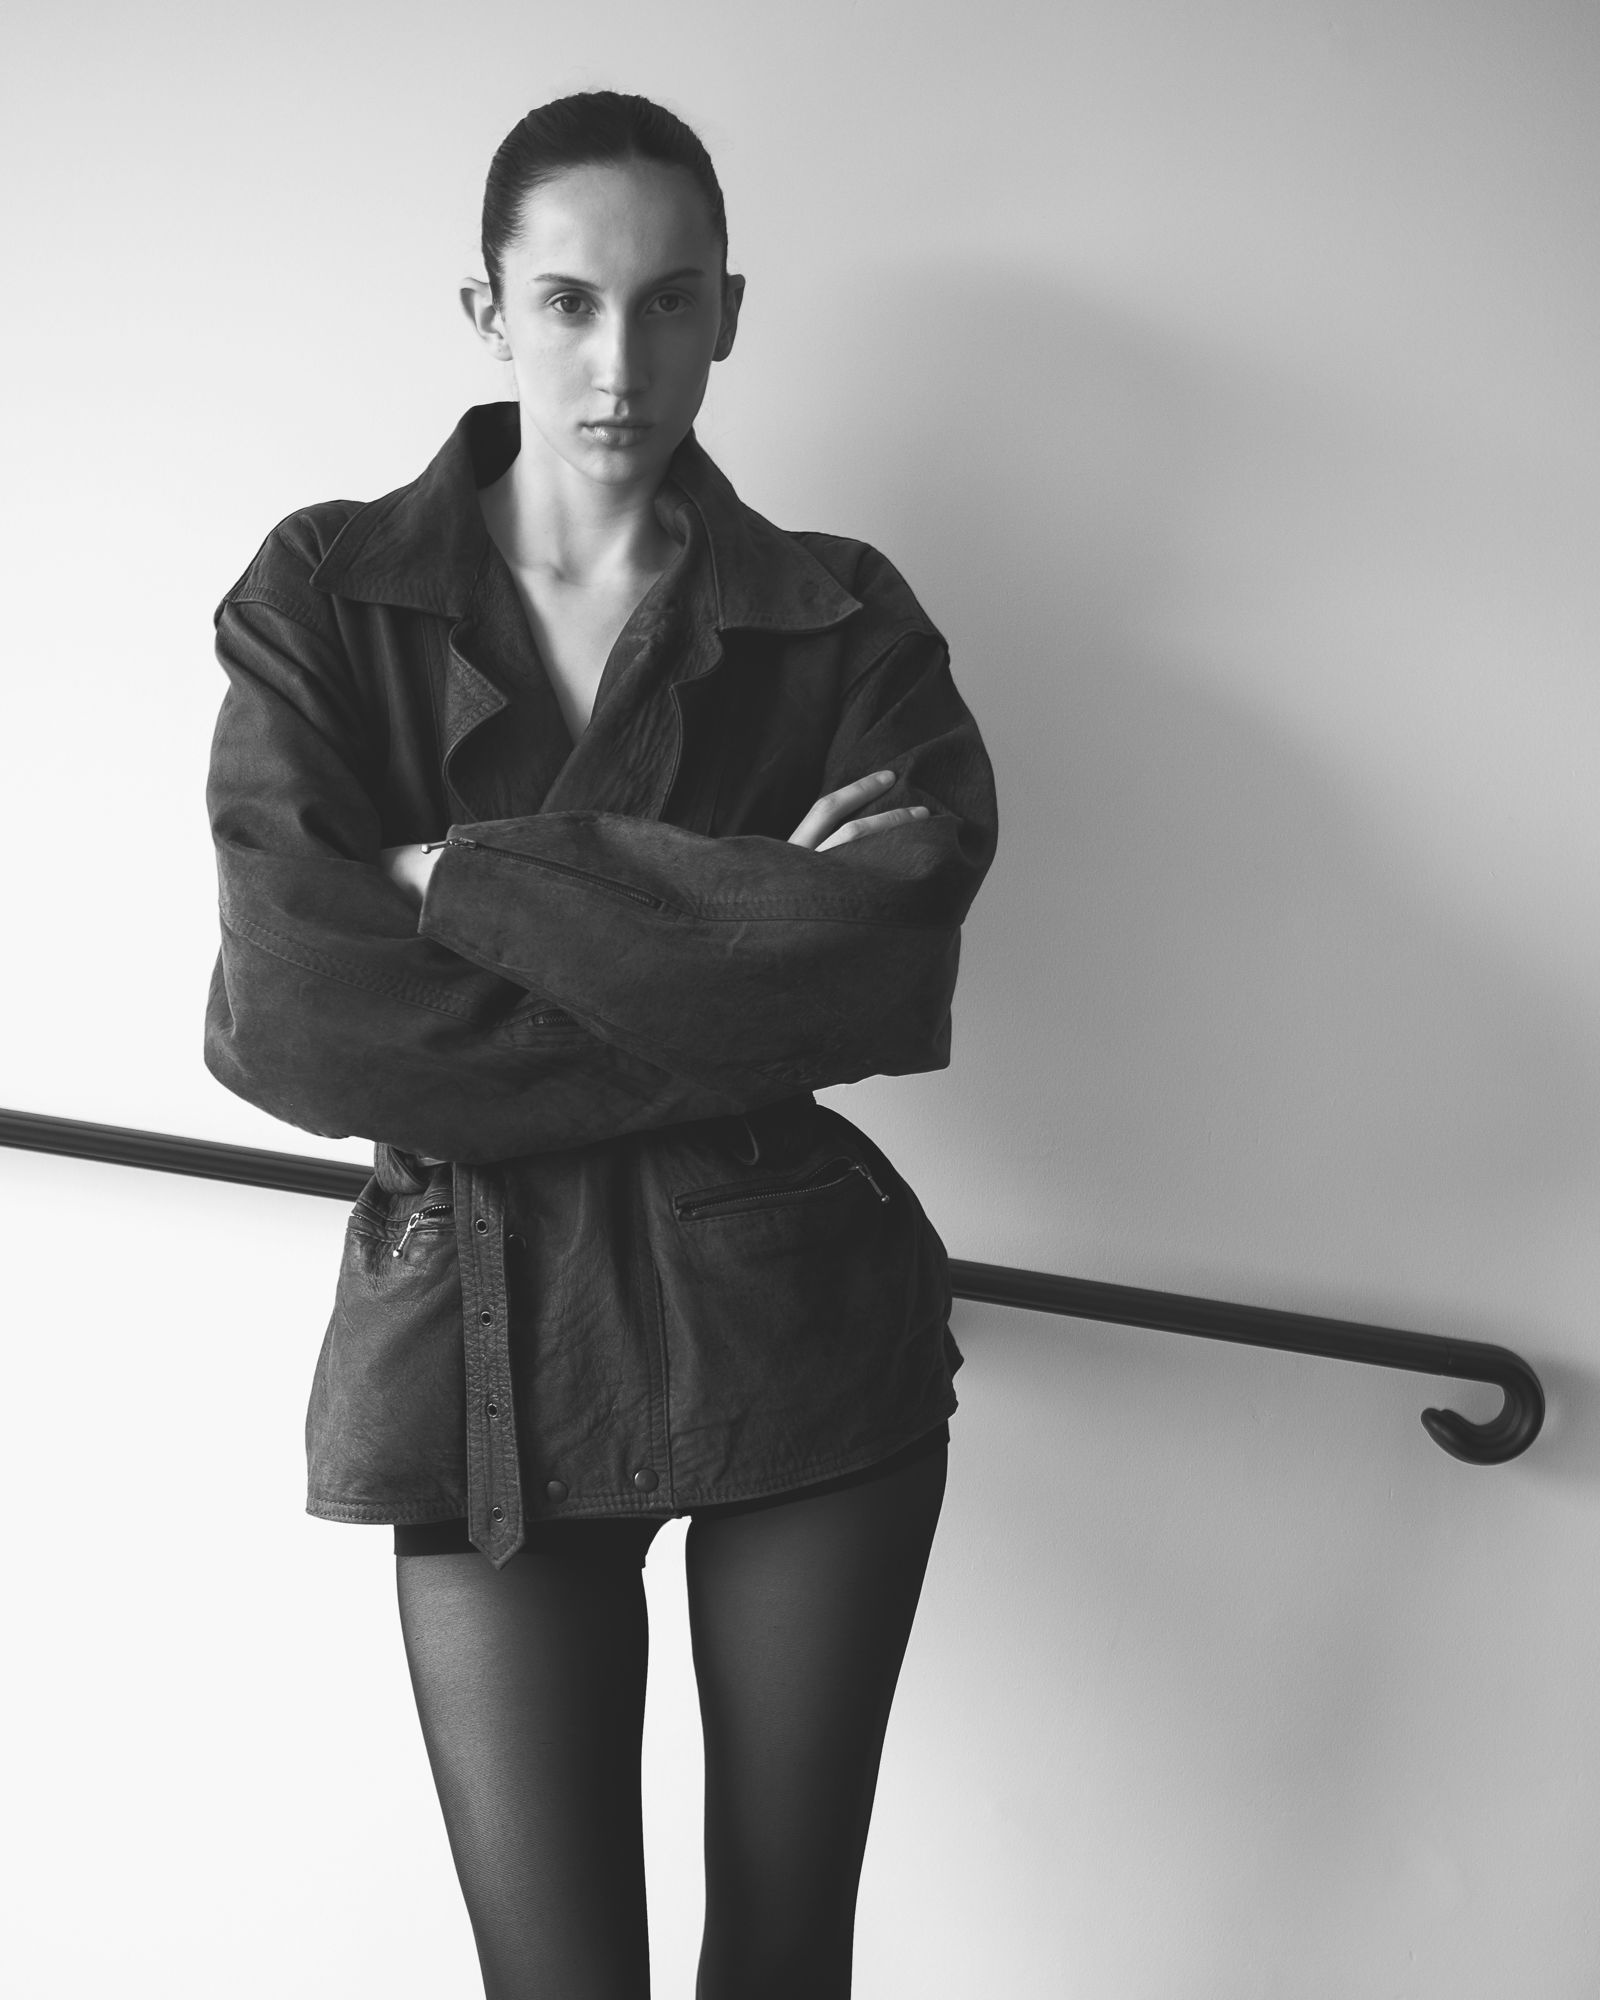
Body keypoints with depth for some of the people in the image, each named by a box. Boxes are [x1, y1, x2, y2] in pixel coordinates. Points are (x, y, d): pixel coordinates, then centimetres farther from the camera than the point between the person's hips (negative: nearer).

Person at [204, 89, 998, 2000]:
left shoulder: (842, 620, 3)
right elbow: (284, 1007, -14)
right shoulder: (325, 594, 1)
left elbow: (886, 951, -16)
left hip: (796, 1316, 1)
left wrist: (464, 879, -15)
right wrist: (720, 939, -13)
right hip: (479, 1340, -1)